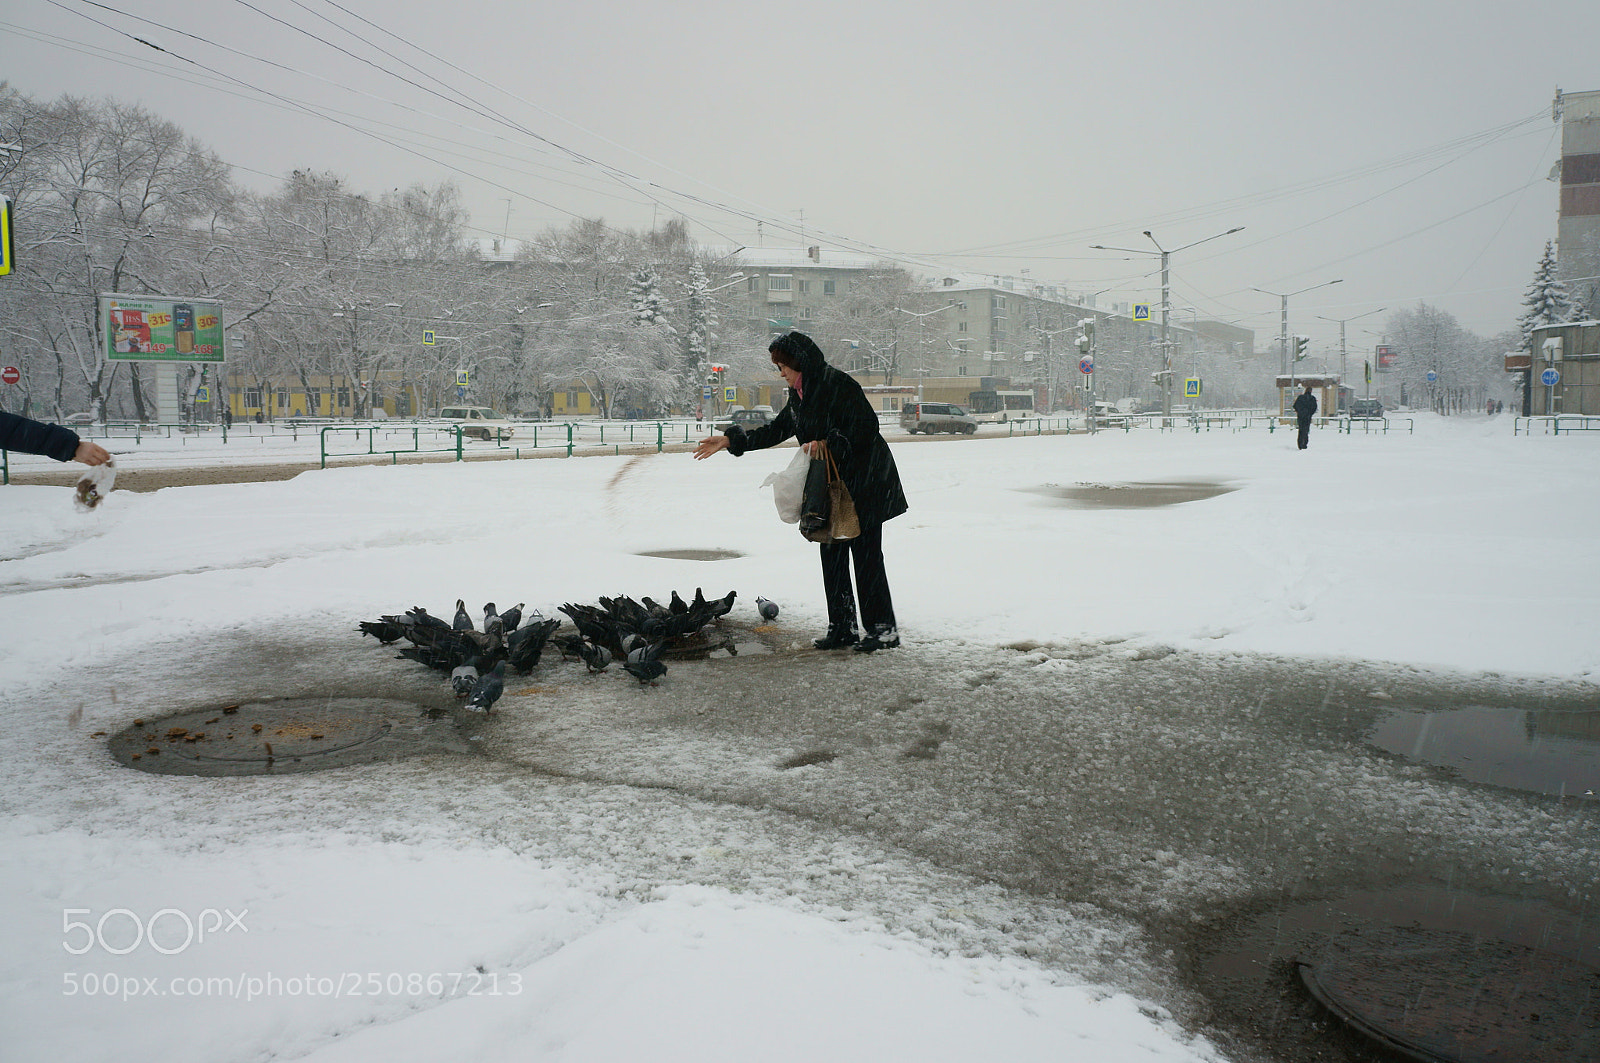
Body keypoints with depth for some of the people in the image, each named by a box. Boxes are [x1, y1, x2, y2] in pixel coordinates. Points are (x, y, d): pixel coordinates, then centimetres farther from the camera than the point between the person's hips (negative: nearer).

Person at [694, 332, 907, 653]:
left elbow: (867, 427, -19)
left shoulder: (838, 384, -16)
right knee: (832, 553, 8)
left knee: (866, 554, -6)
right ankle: (843, 628, 15)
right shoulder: (800, 394, 12)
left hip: (864, 484, -9)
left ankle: (884, 629, 3)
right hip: (831, 487, 9)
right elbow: (778, 429, 22)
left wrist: (828, 443, -24)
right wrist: (731, 441, 19)